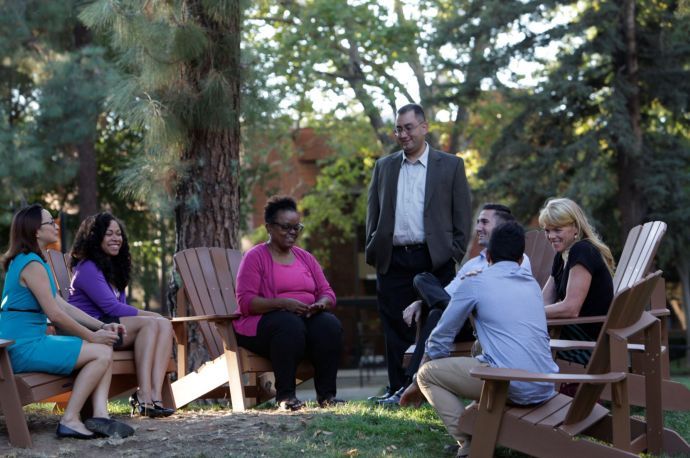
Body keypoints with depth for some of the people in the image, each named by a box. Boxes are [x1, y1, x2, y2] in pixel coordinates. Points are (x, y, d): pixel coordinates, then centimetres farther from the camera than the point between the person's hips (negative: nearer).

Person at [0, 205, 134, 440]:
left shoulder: (28, 261, 18)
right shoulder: (32, 264, -15)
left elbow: (62, 305, 17)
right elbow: (55, 314, -18)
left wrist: (102, 326, 8)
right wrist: (92, 336, -7)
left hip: (30, 343, 10)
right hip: (24, 347, -10)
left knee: (105, 348, 5)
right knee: (101, 353, -13)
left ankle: (100, 415, -9)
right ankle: (70, 420, -10)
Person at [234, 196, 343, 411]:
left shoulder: (305, 257, 18)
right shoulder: (255, 257, 1)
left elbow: (328, 294, 14)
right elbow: (246, 302, -10)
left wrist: (321, 304, -11)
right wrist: (282, 303, -23)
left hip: (307, 318, 5)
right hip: (264, 321, -4)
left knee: (330, 325, -29)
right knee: (290, 325, -38)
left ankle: (326, 394, -26)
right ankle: (284, 395, -32)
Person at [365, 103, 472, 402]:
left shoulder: (450, 166, 6)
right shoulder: (384, 167, 15)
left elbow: (463, 215, 4)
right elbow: (373, 213, 16)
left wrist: (455, 254, -3)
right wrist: (373, 250, 5)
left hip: (435, 261, -2)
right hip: (393, 262, 3)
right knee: (396, 329, 3)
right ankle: (398, 390, 8)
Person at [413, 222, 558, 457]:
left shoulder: (474, 284, 3)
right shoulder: (533, 284, 19)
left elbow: (440, 339, 10)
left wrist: (422, 382, 29)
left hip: (513, 387, -6)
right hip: (546, 389, 6)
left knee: (427, 373, 11)